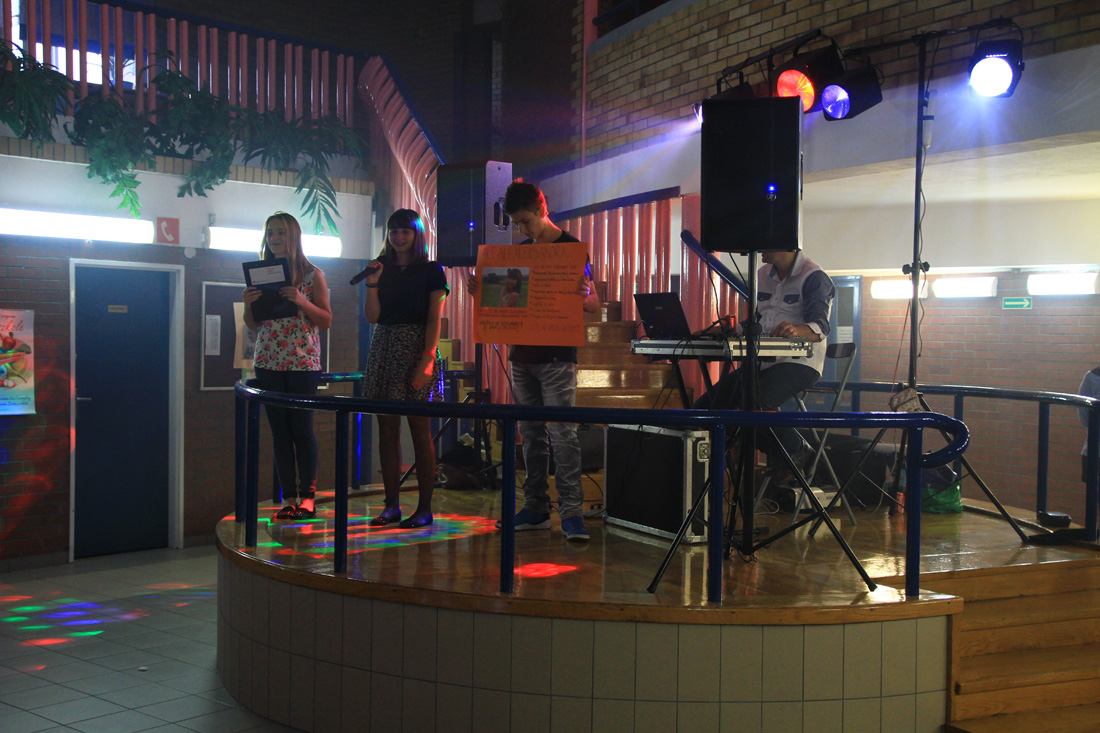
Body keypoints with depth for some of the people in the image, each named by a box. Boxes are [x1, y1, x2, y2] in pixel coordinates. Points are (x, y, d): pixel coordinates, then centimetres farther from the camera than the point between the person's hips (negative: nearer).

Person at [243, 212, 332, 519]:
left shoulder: (312, 275, 1)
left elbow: (326, 321, -2)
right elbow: (254, 325, 13)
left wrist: (301, 300, -17)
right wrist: (248, 304, -7)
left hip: (303, 361, -4)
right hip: (268, 362, 4)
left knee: (302, 429, -4)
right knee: (279, 430, 4)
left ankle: (307, 496, 6)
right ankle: (288, 497, 10)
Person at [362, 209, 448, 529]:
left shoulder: (431, 271, 2)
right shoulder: (382, 269, 14)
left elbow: (434, 319, -6)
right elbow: (372, 316, 7)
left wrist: (426, 360, -15)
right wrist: (372, 285, -8)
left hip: (416, 349, -5)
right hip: (384, 349, 5)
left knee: (420, 430, -5)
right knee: (387, 429, 4)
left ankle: (424, 508, -1)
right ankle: (391, 505, 9)